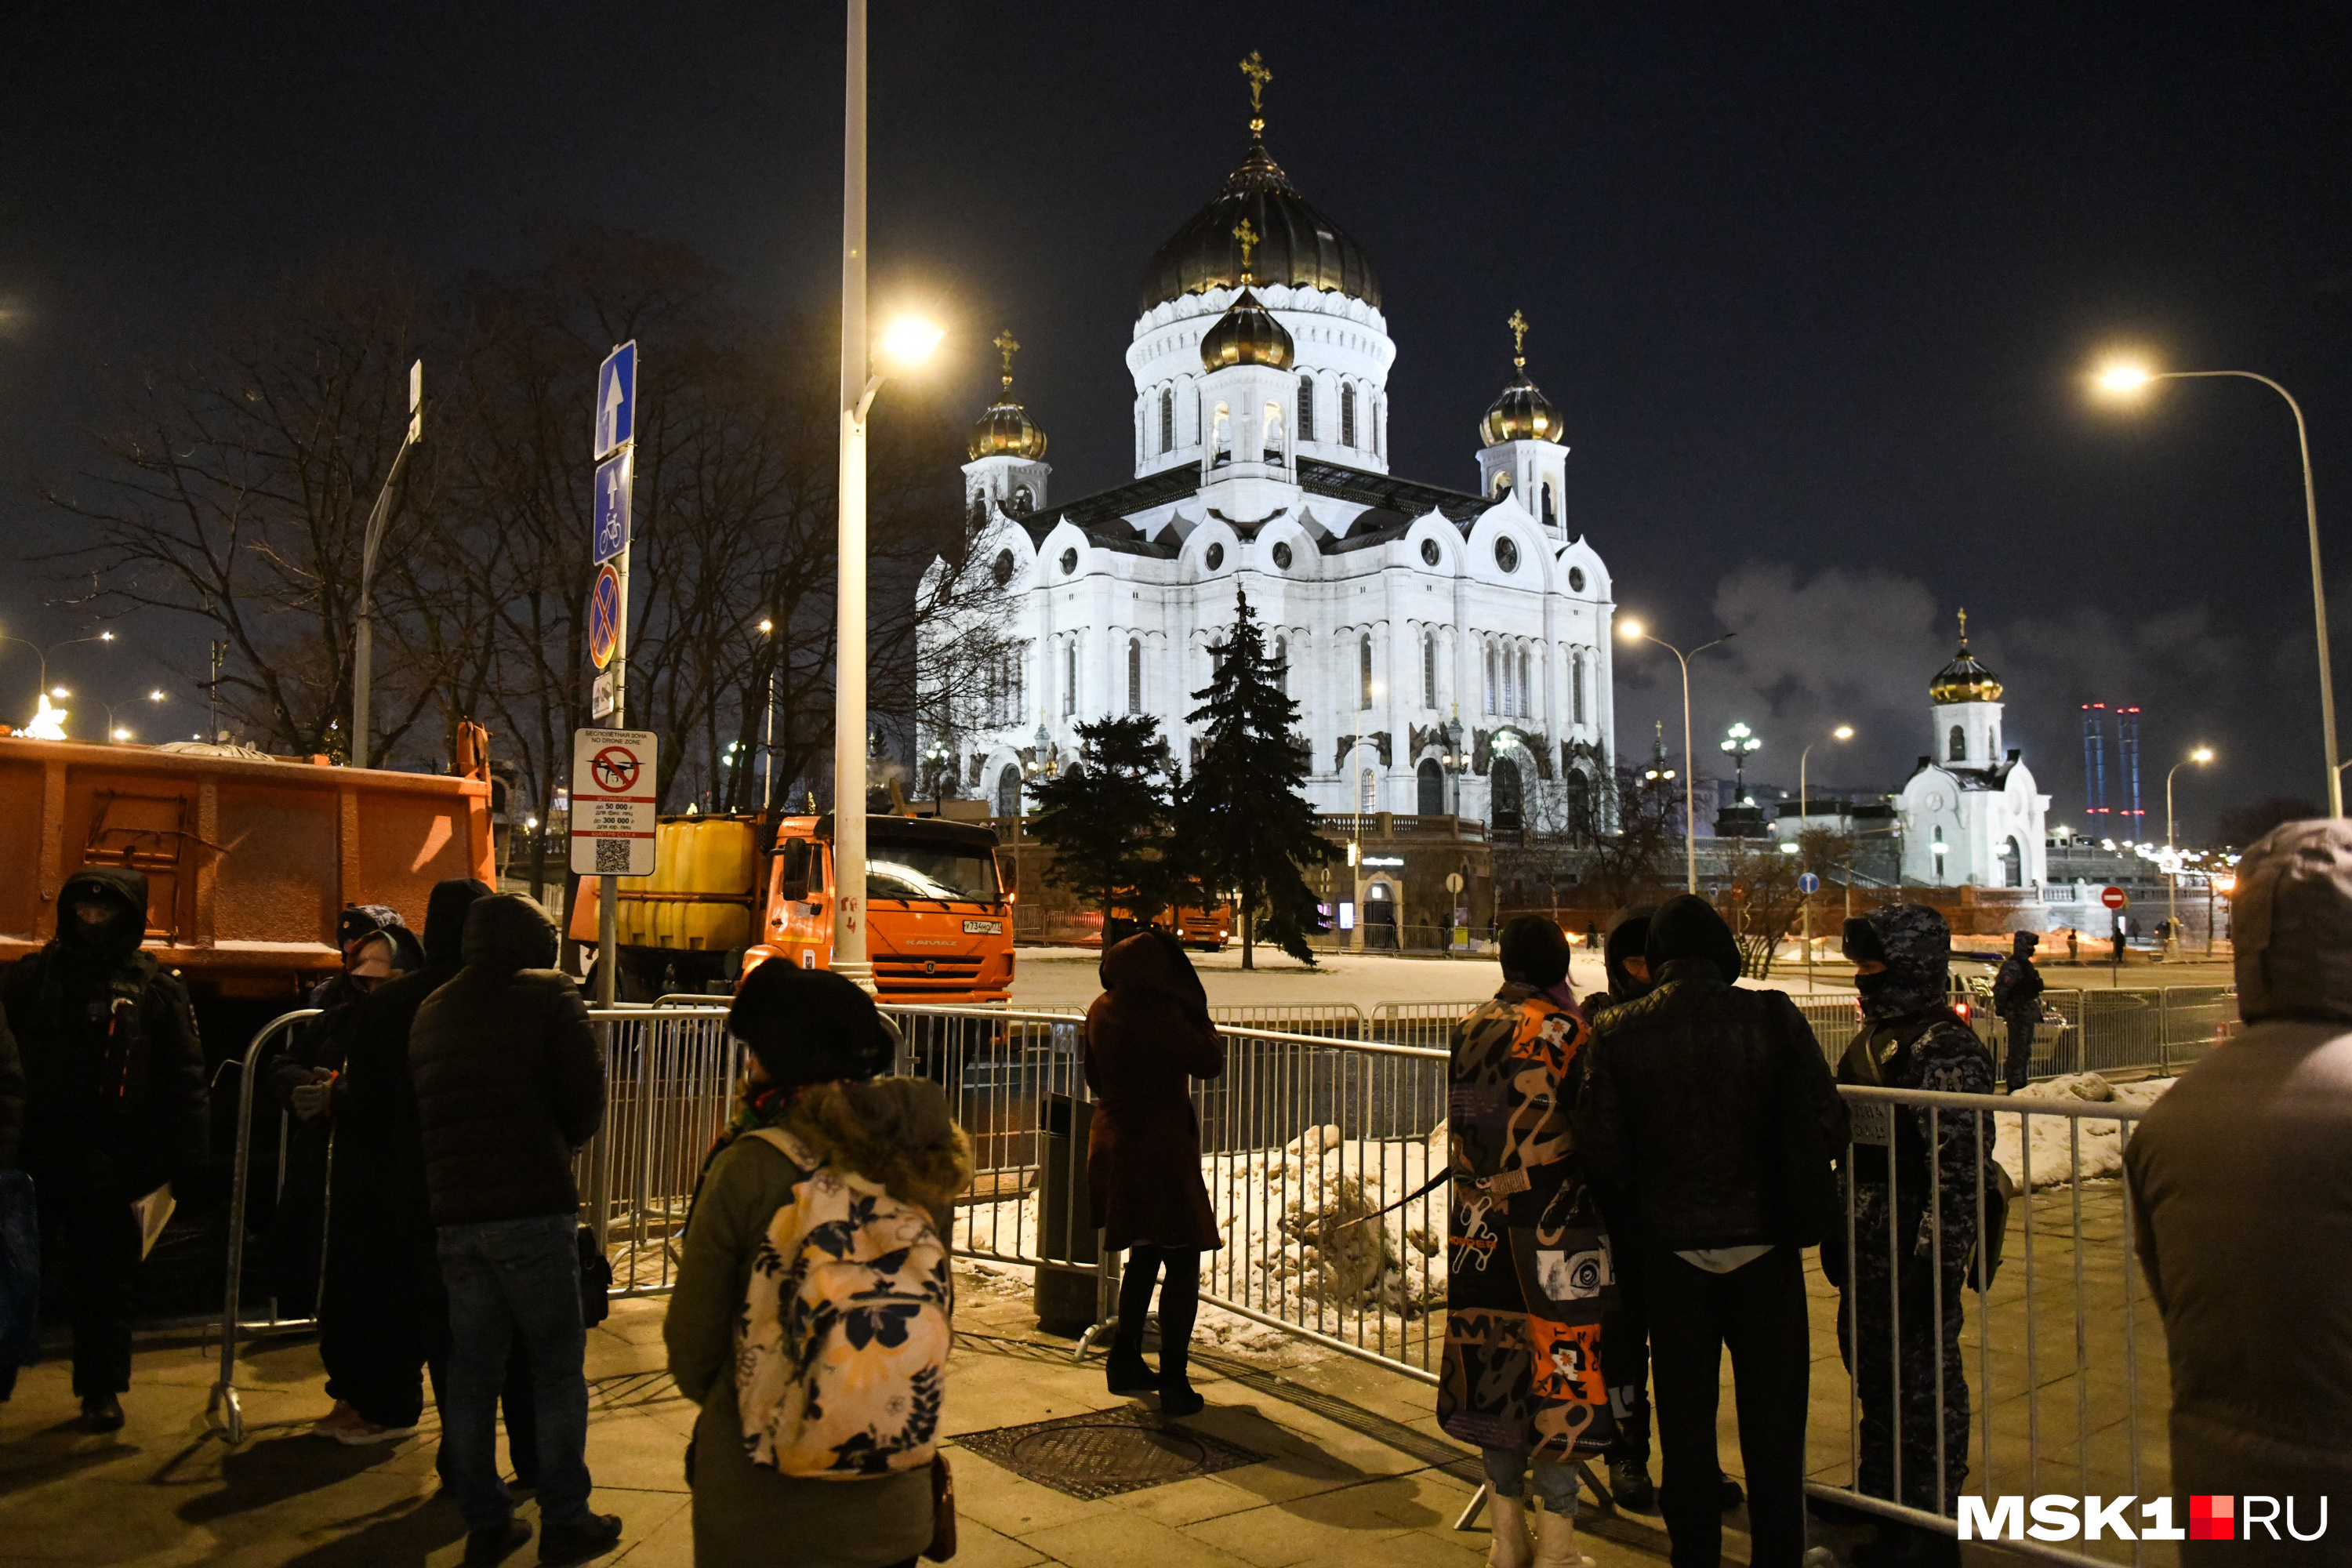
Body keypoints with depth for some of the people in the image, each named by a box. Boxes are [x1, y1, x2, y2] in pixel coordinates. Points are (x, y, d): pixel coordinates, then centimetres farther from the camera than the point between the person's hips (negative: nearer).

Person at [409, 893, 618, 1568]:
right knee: (556, 1367, 5)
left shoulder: (431, 1011, 15)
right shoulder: (550, 995, -3)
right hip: (535, 1209, -5)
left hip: (454, 1214, 6)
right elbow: (586, 1100, -7)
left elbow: (421, 1109, 14)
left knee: (471, 1368, 13)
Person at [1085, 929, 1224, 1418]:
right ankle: (1174, 1383, 2)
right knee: (1182, 1264, 2)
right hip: (1161, 1150, -8)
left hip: (1113, 1144, 8)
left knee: (1143, 1256, 22)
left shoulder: (1101, 1011, 3)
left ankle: (1125, 1362, 30)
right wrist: (1199, 1015, 0)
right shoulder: (1161, 1014, -20)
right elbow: (1209, 1062, -11)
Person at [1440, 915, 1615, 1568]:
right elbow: (1592, 1131, -10)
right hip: (1550, 1226, -6)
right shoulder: (1562, 1031, -12)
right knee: (1557, 1366, 4)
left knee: (1495, 1365, 13)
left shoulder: (1471, 1028, 6)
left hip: (1478, 1223, 6)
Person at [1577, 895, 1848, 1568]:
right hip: (1764, 1241, 0)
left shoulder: (1619, 1031, -7)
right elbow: (1828, 1124, -10)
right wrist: (1791, 1182, 9)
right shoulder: (1772, 1016, -10)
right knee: (1773, 1412, 15)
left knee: (1685, 1414, 14)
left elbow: (1601, 1150, -7)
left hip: (1672, 1247, 1)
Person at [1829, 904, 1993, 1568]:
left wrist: (1939, 1261, -21)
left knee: (1923, 1379, 3)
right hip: (1869, 1247, 9)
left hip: (1916, 1248, -9)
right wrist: (1837, 1237, 21)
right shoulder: (1873, 1037, 11)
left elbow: (1959, 1166, -20)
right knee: (1872, 1367, 20)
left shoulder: (1945, 1048, -17)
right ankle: (1880, 1496, 38)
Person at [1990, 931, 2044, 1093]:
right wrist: (2000, 1011, -20)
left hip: (2028, 1017, 10)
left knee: (2025, 1051, 16)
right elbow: (2000, 990, -23)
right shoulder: (2011, 966, -16)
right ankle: (2014, 1086, -2)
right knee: (2017, 1051, -6)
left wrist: (2037, 1014, 26)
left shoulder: (2027, 965, 16)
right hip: (2017, 1016, -10)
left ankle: (2021, 1084, 25)